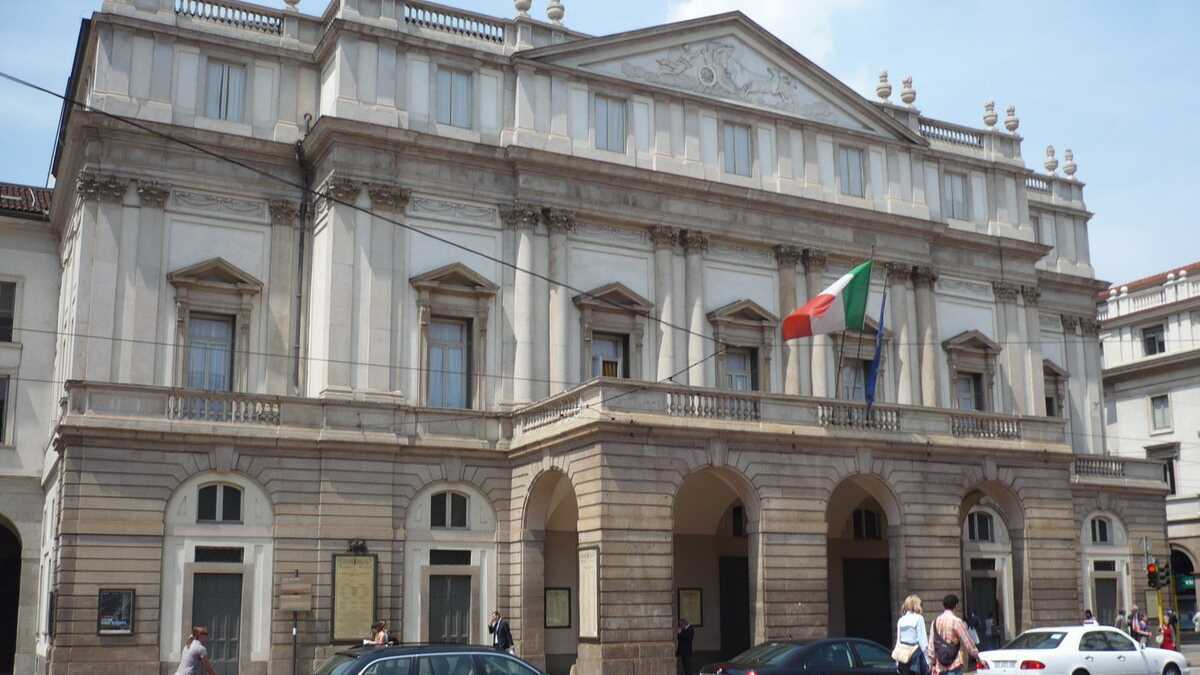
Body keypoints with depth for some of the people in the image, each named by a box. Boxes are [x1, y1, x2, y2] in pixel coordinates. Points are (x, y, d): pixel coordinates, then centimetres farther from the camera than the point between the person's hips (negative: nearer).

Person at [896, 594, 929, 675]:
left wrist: (897, 660, 12)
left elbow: (898, 639, 7)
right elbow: (922, 639, -9)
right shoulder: (918, 618, -6)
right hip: (916, 652, -5)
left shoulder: (901, 620, 8)